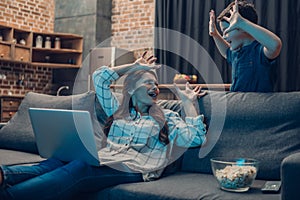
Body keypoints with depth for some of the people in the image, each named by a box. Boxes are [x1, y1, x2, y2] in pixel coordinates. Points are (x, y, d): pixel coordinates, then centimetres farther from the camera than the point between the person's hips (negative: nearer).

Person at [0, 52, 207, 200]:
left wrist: (189, 103, 13)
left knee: (79, 168, -36)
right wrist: (135, 66, 30)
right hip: (104, 160, 5)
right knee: (57, 161, -31)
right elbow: (100, 77, 23)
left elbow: (195, 138, 5)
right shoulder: (118, 110, 28)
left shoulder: (166, 117, 20)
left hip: (134, 168, -5)